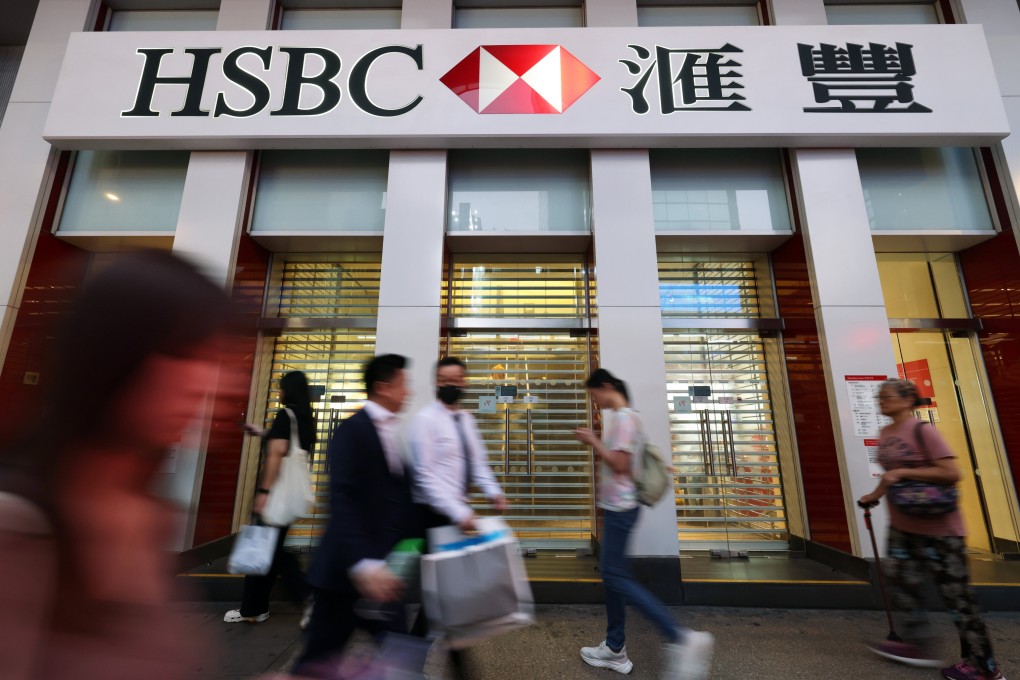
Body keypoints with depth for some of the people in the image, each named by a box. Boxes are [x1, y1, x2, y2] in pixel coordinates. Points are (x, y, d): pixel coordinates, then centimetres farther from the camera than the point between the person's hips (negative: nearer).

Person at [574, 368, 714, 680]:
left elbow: (620, 464, -22)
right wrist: (595, 442, 9)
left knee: (617, 576, -4)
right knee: (611, 573, 14)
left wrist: (593, 441, -15)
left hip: (620, 507, -10)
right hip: (617, 505, 10)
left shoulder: (623, 417, -17)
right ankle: (616, 648, 25)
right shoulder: (622, 417, 13)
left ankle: (681, 638, -2)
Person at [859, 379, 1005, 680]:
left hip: (938, 527, -8)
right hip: (902, 525, 8)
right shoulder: (885, 434, 5)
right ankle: (918, 645, 26)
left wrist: (903, 473, -27)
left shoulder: (923, 431, -19)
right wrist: (876, 494, 17)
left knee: (955, 593, 4)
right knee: (904, 583, 12)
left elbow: (952, 473, -25)